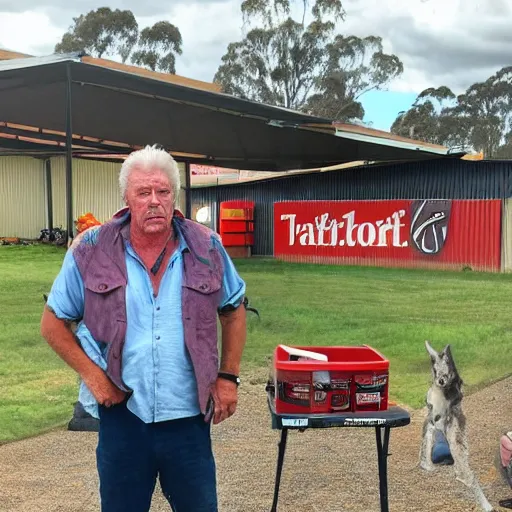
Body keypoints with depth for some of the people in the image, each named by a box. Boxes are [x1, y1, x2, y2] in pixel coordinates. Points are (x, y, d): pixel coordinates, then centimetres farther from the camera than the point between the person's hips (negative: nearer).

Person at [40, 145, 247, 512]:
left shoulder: (207, 248, -1)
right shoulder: (91, 251, -5)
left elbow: (234, 311, 11)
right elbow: (54, 322, 3)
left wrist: (229, 377, 4)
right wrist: (91, 374, -8)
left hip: (189, 417, 1)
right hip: (121, 415, 0)